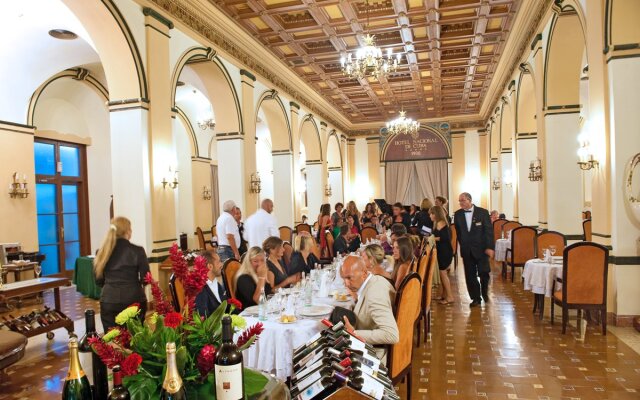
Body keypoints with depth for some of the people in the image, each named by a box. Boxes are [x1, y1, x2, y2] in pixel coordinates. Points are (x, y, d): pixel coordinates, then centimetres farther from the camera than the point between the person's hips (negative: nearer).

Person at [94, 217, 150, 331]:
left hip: (108, 301, 3)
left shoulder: (102, 252, 4)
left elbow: (99, 281, 11)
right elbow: (145, 279, -5)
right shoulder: (137, 251, -6)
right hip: (133, 300, -3)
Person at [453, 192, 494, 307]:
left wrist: (490, 247, -11)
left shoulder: (482, 212, -5)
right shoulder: (458, 214, 2)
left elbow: (489, 230, -6)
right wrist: (463, 245, 8)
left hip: (481, 248, -2)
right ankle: (475, 298, 18)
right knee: (470, 275, 4)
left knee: (484, 273, 0)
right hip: (466, 250, 2)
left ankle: (484, 292, 29)